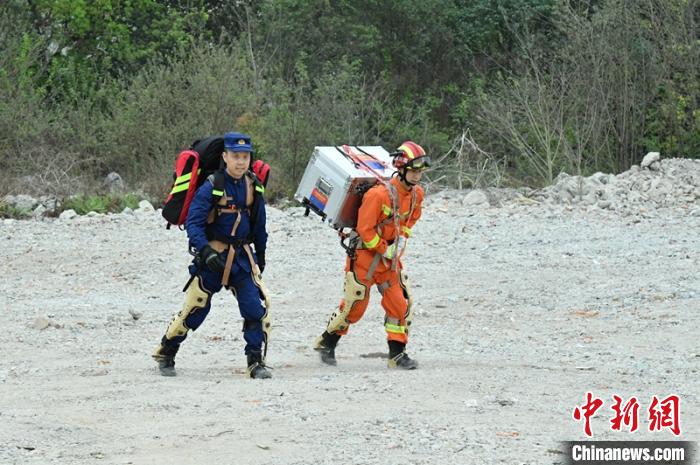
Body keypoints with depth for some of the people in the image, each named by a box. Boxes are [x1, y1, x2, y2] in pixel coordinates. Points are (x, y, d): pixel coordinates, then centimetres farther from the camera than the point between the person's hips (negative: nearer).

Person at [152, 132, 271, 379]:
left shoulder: (253, 186, 2)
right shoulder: (211, 187, -15)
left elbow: (259, 224, 16)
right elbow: (192, 223, -19)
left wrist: (260, 254, 19)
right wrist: (206, 252, -31)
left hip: (242, 256, 4)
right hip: (213, 256, -4)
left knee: (257, 307, -10)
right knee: (194, 309, 2)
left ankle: (256, 362, 0)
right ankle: (165, 354, 22)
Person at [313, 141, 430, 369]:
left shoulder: (416, 194, -2)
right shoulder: (379, 194, -26)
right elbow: (365, 229, -22)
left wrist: (402, 237, 2)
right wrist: (384, 250, -15)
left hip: (390, 256, 7)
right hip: (365, 254, -7)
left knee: (401, 303, -1)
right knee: (354, 306, 2)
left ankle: (397, 353, 8)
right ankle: (327, 342, 23)